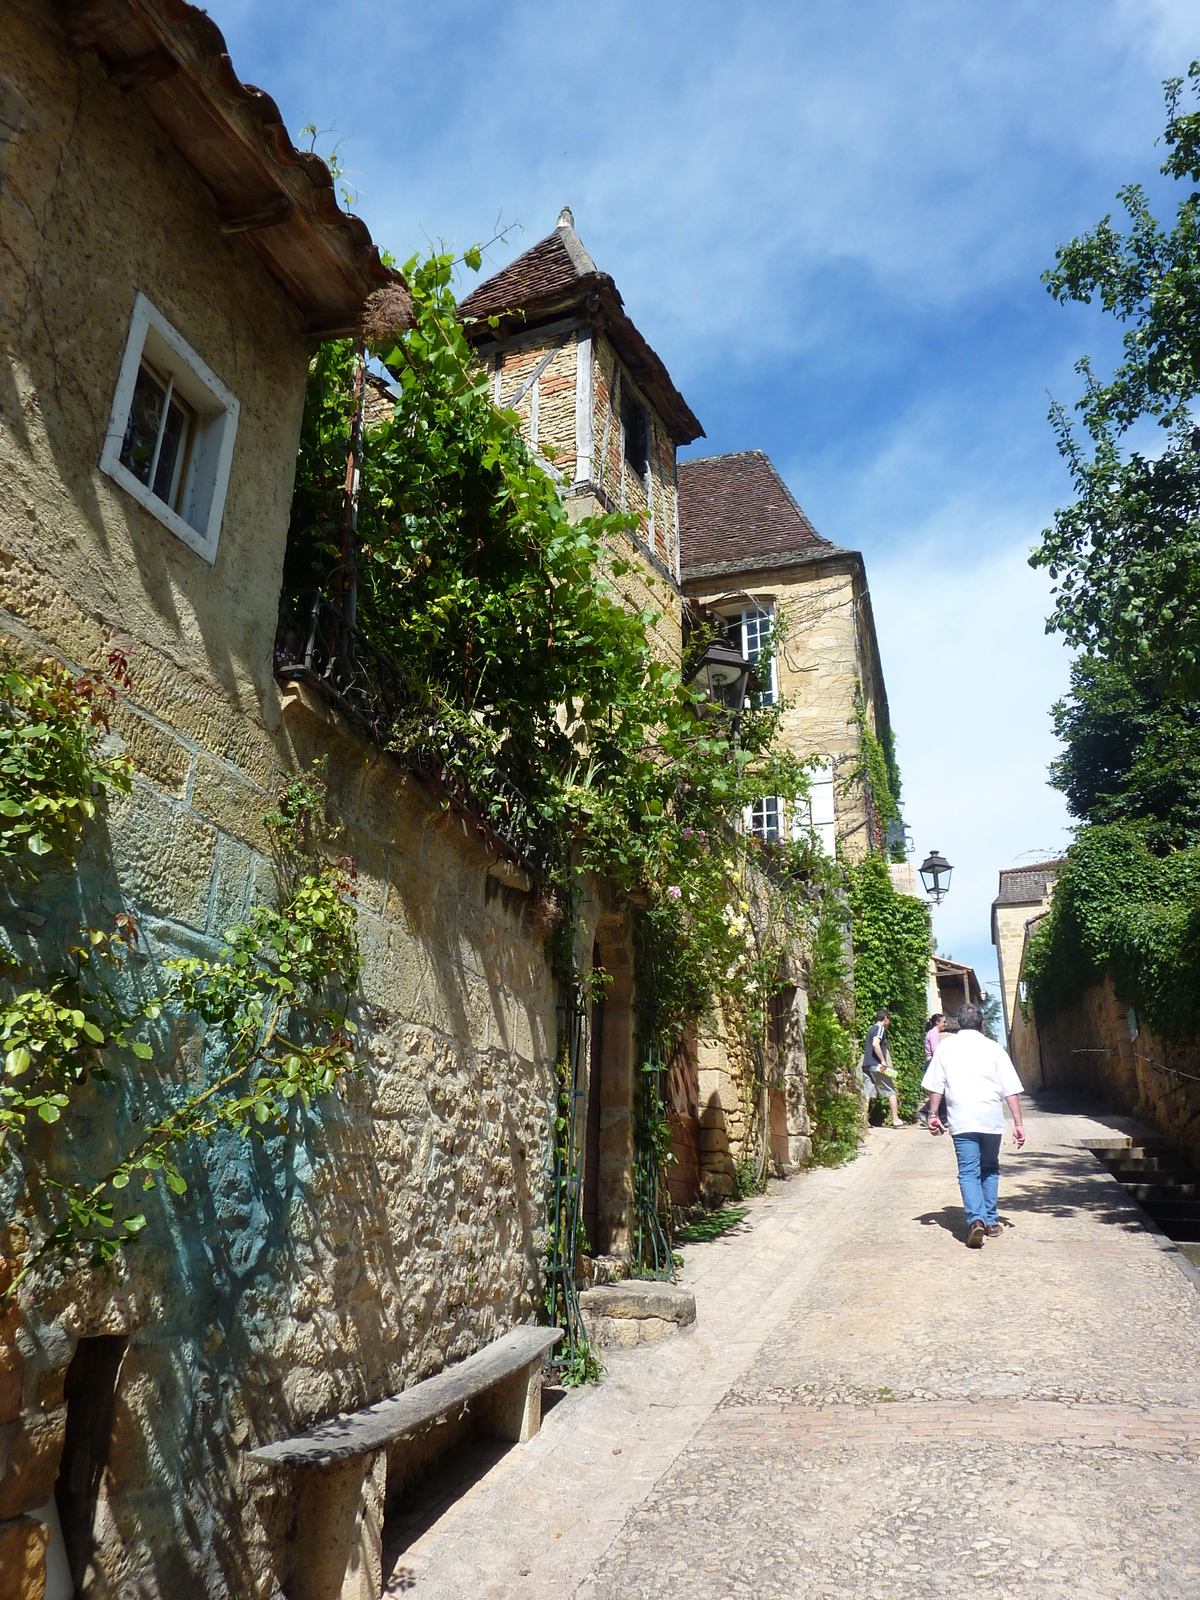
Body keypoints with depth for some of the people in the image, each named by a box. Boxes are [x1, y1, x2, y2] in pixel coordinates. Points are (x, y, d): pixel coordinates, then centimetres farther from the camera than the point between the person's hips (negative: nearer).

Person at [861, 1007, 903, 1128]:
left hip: (866, 1064, 8)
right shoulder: (880, 1029, -5)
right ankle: (895, 1120, 5)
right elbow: (875, 1044, -22)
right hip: (877, 1065, -8)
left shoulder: (871, 1029, 21)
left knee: (867, 1093, 2)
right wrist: (883, 1061, -21)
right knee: (891, 1091, 4)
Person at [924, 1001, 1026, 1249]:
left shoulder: (946, 1046, 7)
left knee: (969, 1172, -1)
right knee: (990, 1169, 18)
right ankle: (991, 1222, 22)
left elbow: (936, 1086, 4)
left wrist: (933, 1114, 10)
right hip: (992, 1118, 2)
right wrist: (1018, 1123, 5)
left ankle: (976, 1219, -20)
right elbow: (1011, 1090, 4)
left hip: (962, 1120, -1)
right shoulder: (993, 1048, 8)